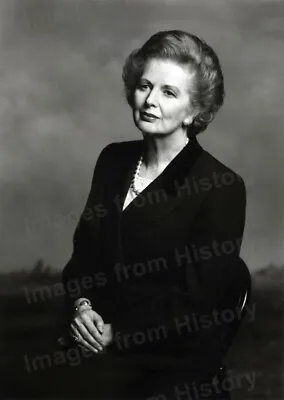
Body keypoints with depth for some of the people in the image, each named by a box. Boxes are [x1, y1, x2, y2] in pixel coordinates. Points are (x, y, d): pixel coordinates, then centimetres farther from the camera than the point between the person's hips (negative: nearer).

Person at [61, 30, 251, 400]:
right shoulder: (114, 159, 6)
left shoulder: (221, 188, -11)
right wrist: (81, 305, -6)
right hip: (99, 345, 5)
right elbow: (85, 249, 12)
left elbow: (196, 303, -11)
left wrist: (118, 335, -13)